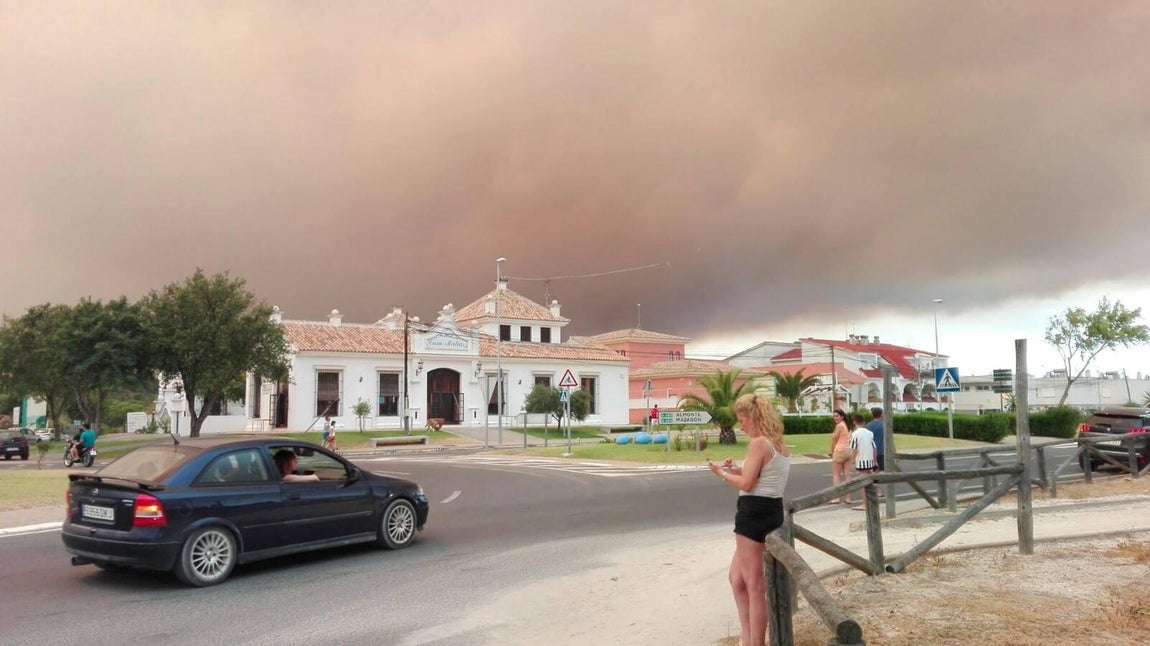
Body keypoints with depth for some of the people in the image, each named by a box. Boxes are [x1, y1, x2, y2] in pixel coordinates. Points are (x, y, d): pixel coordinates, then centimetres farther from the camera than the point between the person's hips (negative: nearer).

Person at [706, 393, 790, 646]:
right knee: (736, 578, 19)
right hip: (772, 511, 10)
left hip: (755, 512, -10)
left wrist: (723, 474, -1)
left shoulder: (758, 443, -15)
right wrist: (738, 470, 11)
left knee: (754, 586, -2)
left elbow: (746, 484, -16)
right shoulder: (779, 444, 14)